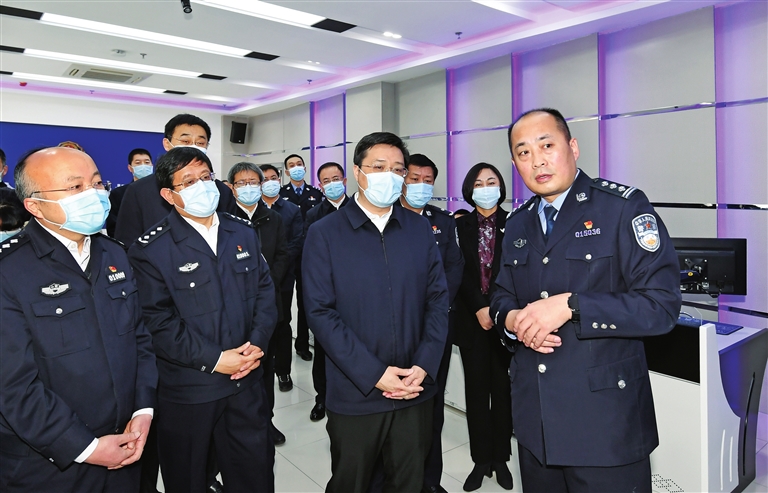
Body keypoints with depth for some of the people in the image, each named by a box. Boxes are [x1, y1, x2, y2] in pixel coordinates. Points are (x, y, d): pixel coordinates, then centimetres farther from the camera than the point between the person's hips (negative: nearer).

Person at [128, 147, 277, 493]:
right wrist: (214, 359, -18)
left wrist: (257, 342, -9)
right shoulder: (151, 249, -11)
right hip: (188, 391, -4)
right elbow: (158, 321, -16)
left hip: (247, 382, 4)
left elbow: (264, 291, 6)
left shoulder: (243, 233, 6)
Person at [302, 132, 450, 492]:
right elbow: (320, 312, -11)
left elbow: (438, 298, 3)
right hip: (354, 395, -2)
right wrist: (374, 375, -15)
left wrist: (425, 366, -9)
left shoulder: (420, 229, 5)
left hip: (415, 392, 3)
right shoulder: (324, 233, -5)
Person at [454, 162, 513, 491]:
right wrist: (480, 308, -12)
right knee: (476, 389, 6)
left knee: (502, 388, 7)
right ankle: (481, 460, 18)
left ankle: (500, 459, 21)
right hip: (472, 318, 1)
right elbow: (461, 273, -2)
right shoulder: (460, 225, 4)